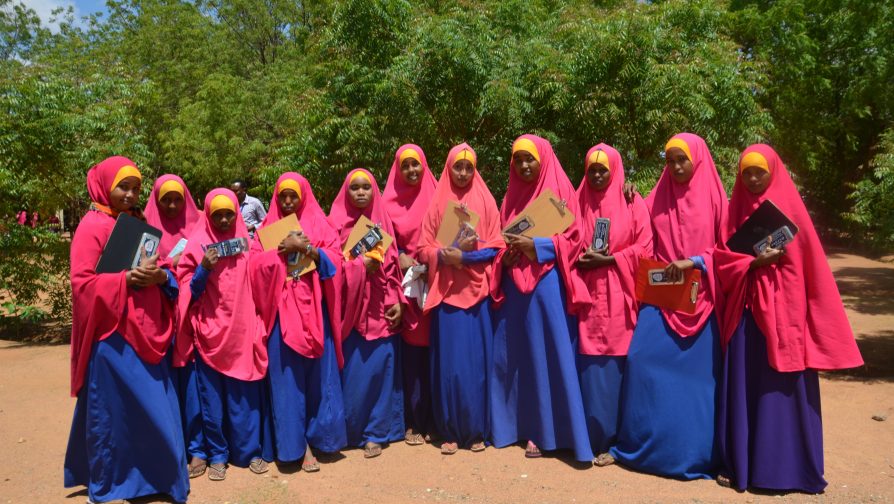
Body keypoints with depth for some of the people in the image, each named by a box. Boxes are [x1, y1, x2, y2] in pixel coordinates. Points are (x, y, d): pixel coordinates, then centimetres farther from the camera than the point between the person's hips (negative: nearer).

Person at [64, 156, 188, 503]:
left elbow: (161, 271, 14)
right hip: (113, 335, -7)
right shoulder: (93, 226, -7)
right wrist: (128, 278, -22)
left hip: (144, 333, 7)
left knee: (154, 409, 10)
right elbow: (82, 281, -14)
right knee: (111, 412, 3)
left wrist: (160, 276, -7)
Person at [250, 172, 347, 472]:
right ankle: (297, 444, 9)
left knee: (319, 374, 4)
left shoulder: (319, 225, 9)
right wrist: (284, 249, -12)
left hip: (313, 310, 0)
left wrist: (305, 248, -14)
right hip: (282, 312, 0)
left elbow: (335, 258, -3)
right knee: (287, 378, 0)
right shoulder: (268, 228, 10)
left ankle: (318, 436, 19)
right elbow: (256, 264, -2)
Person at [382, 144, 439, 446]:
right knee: (411, 349, -1)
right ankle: (412, 421, 8)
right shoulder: (390, 200, 7)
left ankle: (432, 419, 11)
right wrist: (399, 257, -12)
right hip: (404, 279, 0)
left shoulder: (436, 196, 7)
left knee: (433, 346, 1)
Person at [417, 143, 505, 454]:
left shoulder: (485, 202, 5)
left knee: (476, 359, 2)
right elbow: (423, 249, 3)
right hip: (446, 291, 1)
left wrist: (465, 257, -15)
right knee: (448, 360, 2)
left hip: (477, 291, -1)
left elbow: (495, 248, -1)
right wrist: (448, 254, -15)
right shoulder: (437, 204, 8)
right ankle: (450, 431, 11)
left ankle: (476, 430, 13)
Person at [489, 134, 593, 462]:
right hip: (515, 286, 5)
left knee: (549, 356, -4)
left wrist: (535, 246, -17)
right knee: (514, 357, 7)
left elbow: (572, 239, -5)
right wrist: (506, 255, -4)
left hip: (547, 285, -5)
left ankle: (547, 431, 5)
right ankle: (518, 425, 18)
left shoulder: (561, 193, 1)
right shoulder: (511, 198, 16)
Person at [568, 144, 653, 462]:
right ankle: (594, 437, 10)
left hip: (620, 296, -2)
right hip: (587, 294, 2)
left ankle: (616, 436, 9)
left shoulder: (633, 204, 4)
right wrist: (584, 258, -10)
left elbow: (644, 249, -2)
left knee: (617, 362, -2)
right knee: (591, 366, 1)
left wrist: (608, 260, -12)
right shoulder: (577, 203, 12)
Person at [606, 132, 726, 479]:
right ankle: (639, 443, 8)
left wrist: (694, 262, -15)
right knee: (642, 360, -8)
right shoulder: (658, 198, 8)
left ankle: (695, 451, 16)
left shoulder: (714, 198, 1)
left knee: (696, 372, 2)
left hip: (700, 297, -2)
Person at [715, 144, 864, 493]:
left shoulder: (789, 207, 2)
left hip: (783, 307, -2)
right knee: (742, 385, 5)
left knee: (782, 385, 2)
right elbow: (723, 258, 2)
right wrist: (754, 262, -14)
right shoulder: (735, 210, 8)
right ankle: (739, 463, 15)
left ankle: (783, 466, 14)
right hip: (744, 308, 2)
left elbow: (809, 261, 1)